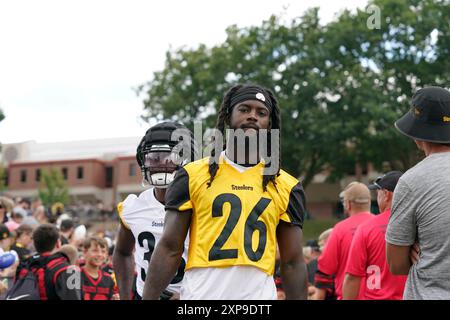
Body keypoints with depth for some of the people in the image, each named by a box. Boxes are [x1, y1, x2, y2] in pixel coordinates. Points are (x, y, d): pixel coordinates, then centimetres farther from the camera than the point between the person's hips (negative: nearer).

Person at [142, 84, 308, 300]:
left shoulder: (286, 186, 8)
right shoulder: (194, 175, 4)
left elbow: (292, 263, 9)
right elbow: (170, 249, 3)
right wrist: (148, 298, -5)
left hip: (259, 293, 1)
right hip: (201, 292, -1)